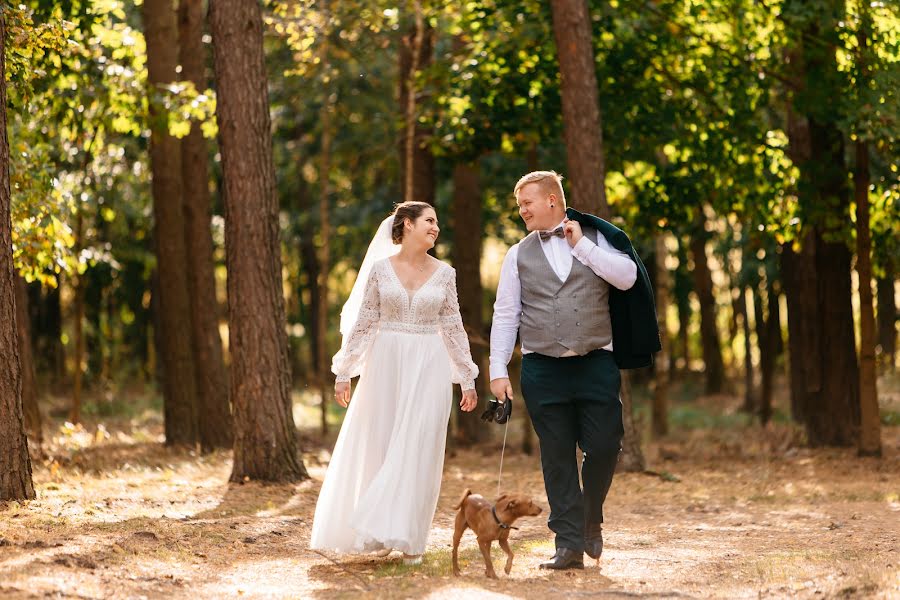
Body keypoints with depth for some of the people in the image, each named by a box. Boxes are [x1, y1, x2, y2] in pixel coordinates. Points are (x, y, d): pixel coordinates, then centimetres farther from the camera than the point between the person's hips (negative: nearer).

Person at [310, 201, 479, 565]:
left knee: (419, 450, -2)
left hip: (429, 371, 1)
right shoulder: (380, 268, 0)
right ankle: (379, 534, 15)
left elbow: (454, 328, 8)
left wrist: (468, 379, 6)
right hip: (386, 366, -1)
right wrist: (344, 372, 0)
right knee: (378, 447, 4)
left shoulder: (444, 273, 4)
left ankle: (408, 538, 3)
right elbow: (362, 323, 2)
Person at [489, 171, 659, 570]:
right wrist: (498, 370, -2)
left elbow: (627, 277, -7)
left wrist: (581, 246, -7)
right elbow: (505, 316, 7)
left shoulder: (596, 239, 8)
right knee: (557, 457, -1)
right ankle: (569, 544, 3)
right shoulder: (519, 255, 9)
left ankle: (591, 519, 21)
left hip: (596, 362, -1)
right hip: (542, 368, 1)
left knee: (604, 446, -5)